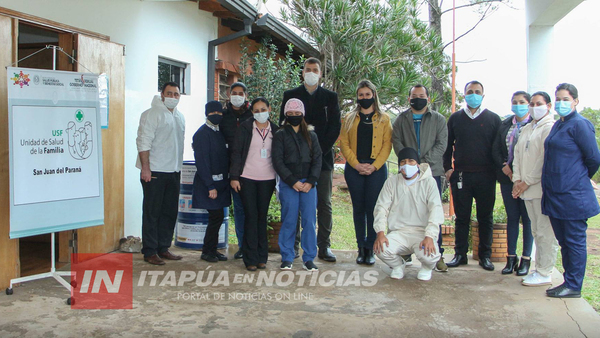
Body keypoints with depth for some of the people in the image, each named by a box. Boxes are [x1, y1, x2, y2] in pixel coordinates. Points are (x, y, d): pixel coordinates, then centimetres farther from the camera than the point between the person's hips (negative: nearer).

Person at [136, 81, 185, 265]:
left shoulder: (179, 116, 16)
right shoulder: (151, 114, -7)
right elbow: (143, 142, -13)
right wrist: (145, 168, -18)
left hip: (173, 172, 8)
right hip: (155, 172, -7)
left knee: (170, 212, 11)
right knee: (152, 212, -2)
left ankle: (163, 248, 21)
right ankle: (150, 252, 6)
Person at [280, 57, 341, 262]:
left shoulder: (330, 97, 11)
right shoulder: (290, 96, 10)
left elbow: (335, 127, 4)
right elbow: (283, 124, 5)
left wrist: (320, 150, -8)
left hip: (323, 157, 1)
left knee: (324, 205, 2)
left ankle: (324, 247, 7)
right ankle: (293, 246, 8)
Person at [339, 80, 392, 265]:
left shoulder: (384, 119, 9)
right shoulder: (350, 118, 12)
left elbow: (387, 144, 1)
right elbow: (344, 143, 3)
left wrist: (374, 166, -10)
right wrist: (356, 164, -9)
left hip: (376, 169, -1)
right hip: (354, 169, 1)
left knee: (373, 208, -4)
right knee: (358, 208, 4)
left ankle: (371, 249, 4)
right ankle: (361, 248, 12)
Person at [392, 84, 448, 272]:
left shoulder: (438, 119, 11)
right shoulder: (401, 119, 14)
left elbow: (441, 145, 0)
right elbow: (397, 142, 3)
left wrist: (424, 162, -12)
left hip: (432, 172, -1)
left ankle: (436, 255, 4)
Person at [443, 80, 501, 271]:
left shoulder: (493, 119, 7)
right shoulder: (455, 118, 11)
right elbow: (447, 145, 13)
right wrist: (447, 168, 4)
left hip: (486, 176, -1)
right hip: (461, 175, 1)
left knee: (485, 217, 5)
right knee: (462, 217, 5)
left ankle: (485, 256, 14)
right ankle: (460, 254, 13)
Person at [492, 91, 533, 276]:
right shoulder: (505, 125, 11)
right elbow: (496, 149, 10)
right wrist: (504, 166, -5)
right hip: (507, 177, 5)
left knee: (527, 218, 3)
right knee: (511, 217, 10)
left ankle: (526, 259, 12)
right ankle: (511, 258, 16)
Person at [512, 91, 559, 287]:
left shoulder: (550, 128, -8)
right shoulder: (526, 129, 19)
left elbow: (546, 159, -14)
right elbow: (518, 154, 16)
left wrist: (527, 182, -12)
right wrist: (517, 180, 3)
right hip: (527, 189, 8)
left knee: (546, 233, -4)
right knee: (536, 232, 13)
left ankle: (545, 274, 3)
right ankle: (539, 268, 21)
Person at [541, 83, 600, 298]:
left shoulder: (580, 124, -12)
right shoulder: (558, 125, 13)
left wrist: (580, 180, 5)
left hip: (572, 195, -8)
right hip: (555, 194, 9)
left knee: (575, 241, 1)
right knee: (564, 241, 14)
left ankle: (574, 287, 10)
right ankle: (568, 282, 24)